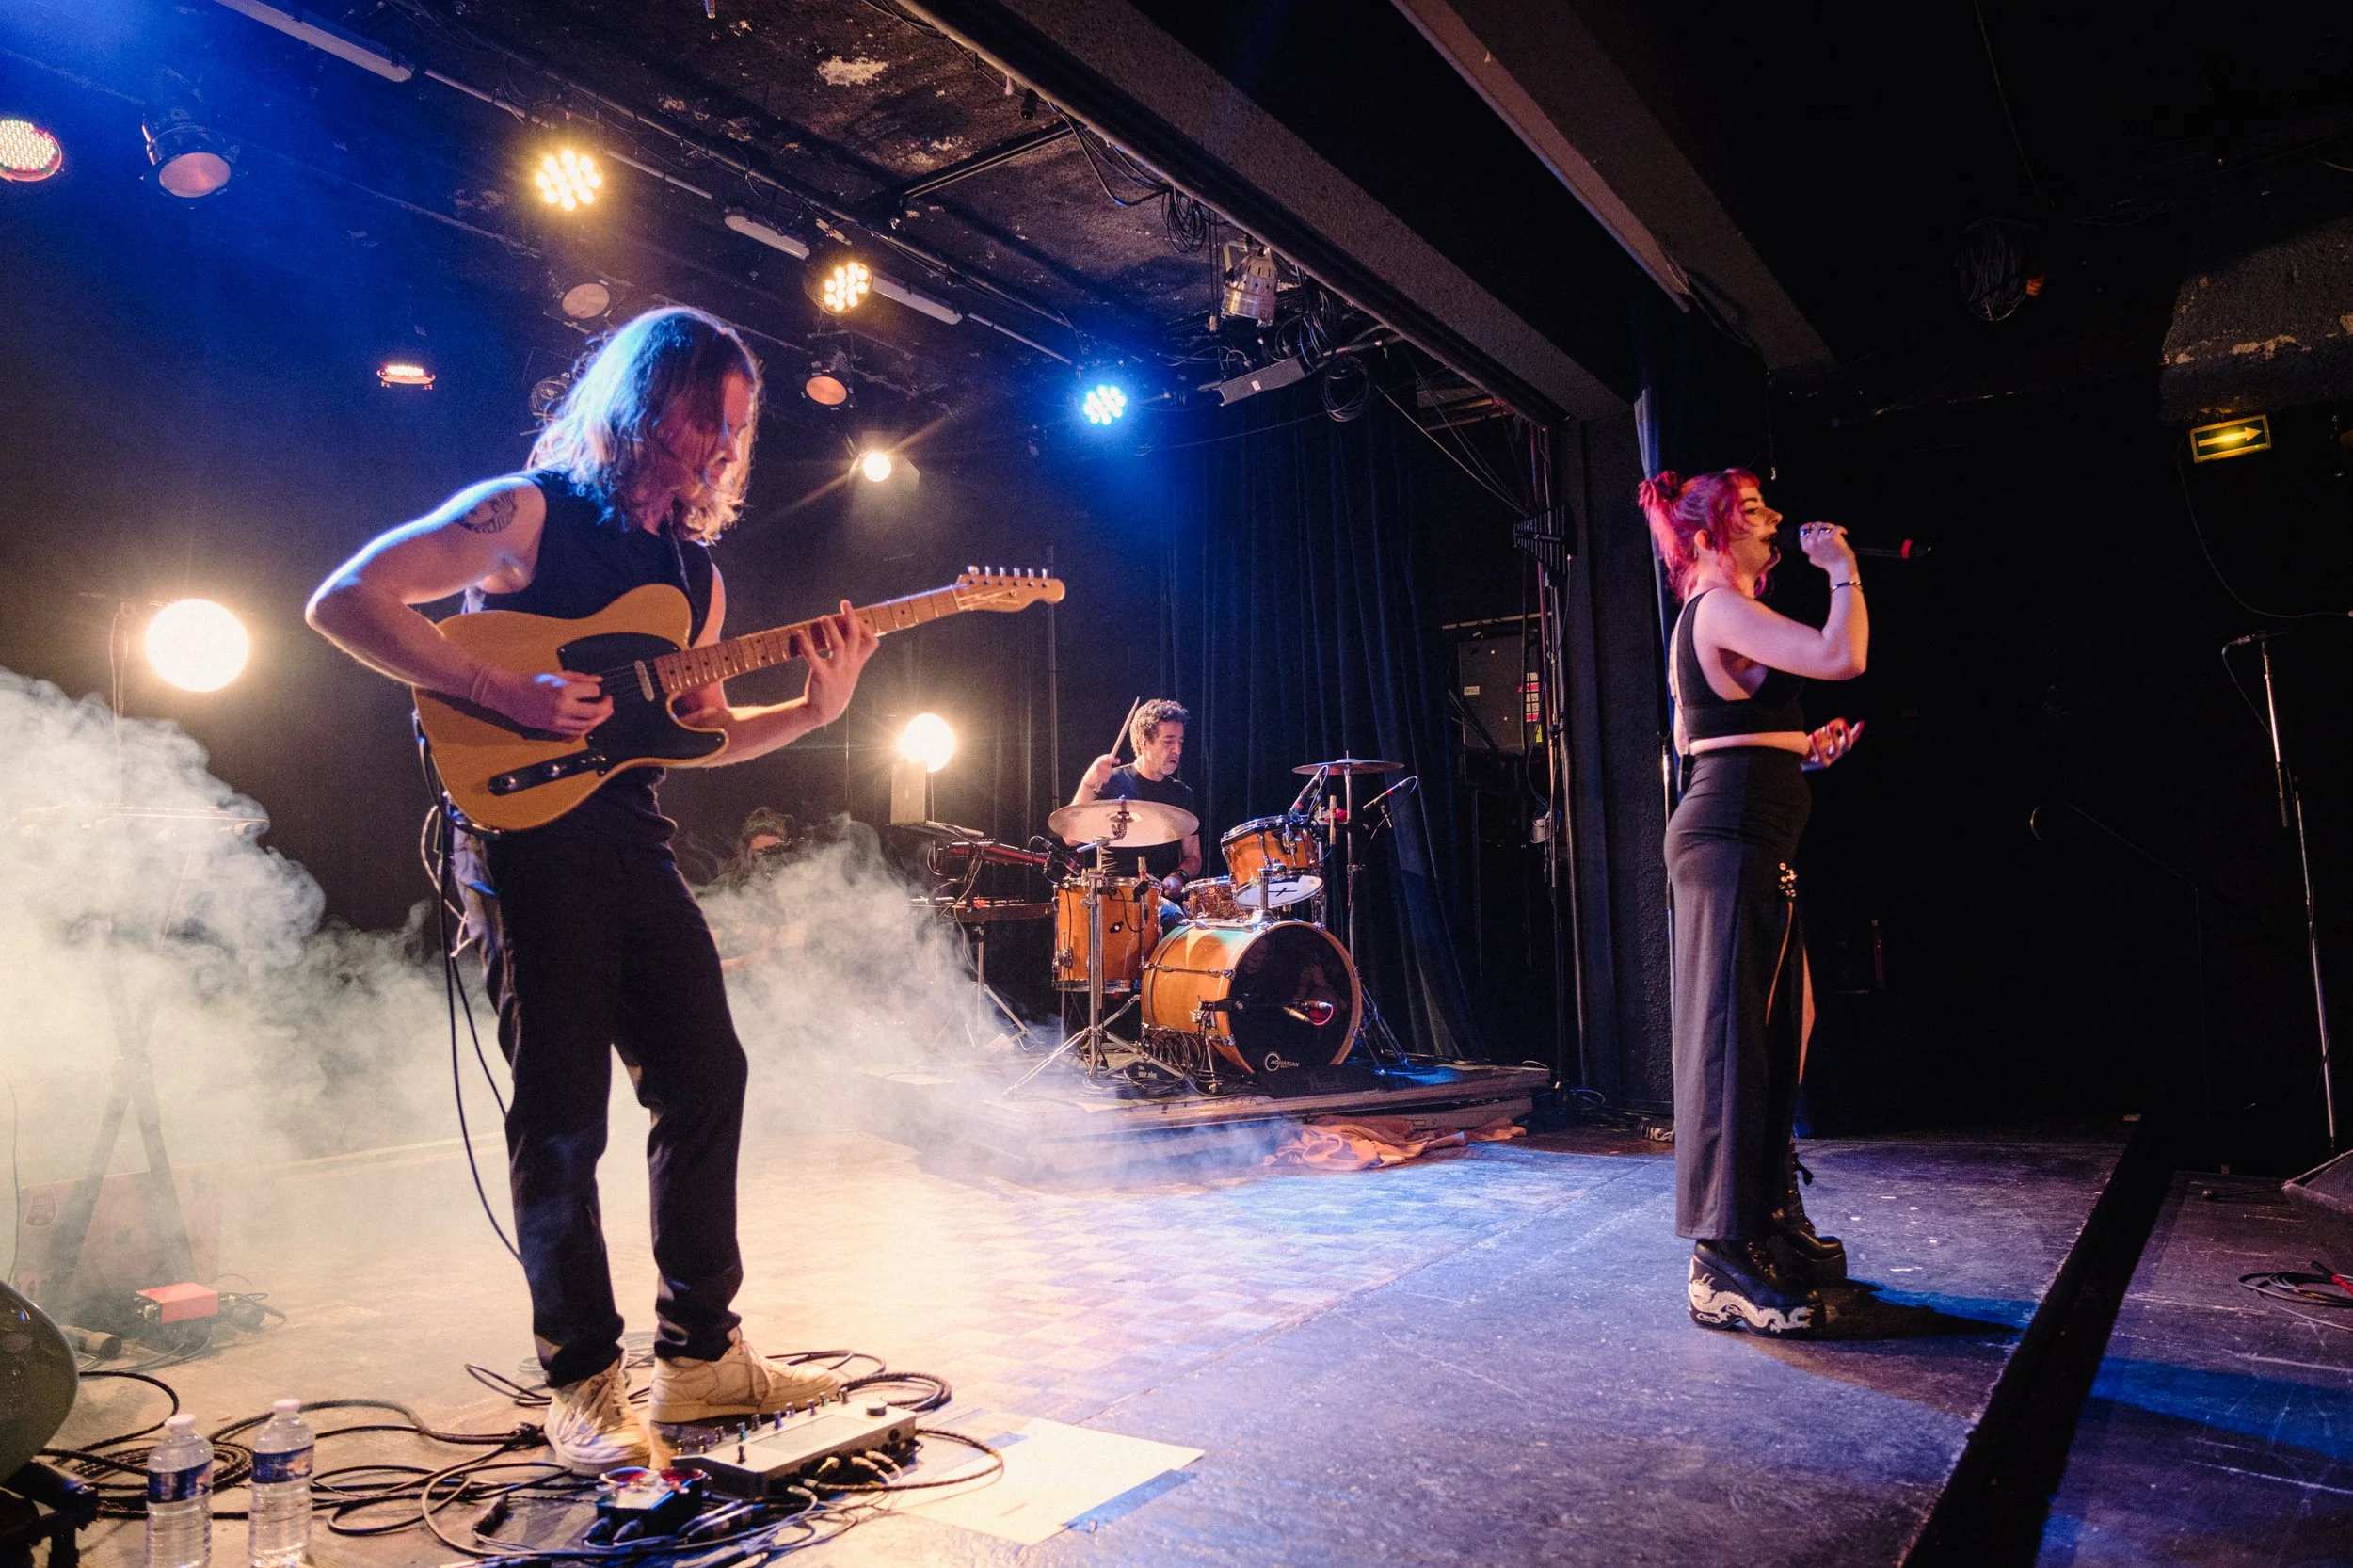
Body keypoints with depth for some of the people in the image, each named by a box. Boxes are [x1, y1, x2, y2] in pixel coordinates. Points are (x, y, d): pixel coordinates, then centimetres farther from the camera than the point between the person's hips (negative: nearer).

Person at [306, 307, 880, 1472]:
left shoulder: (694, 568, 17)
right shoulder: (530, 512, -3)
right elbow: (345, 600, -10)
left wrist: (814, 712, 0)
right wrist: (505, 693, -19)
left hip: (635, 839, 7)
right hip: (531, 837, -7)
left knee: (705, 1078, 6)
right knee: (563, 1114, -3)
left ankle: (699, 1354, 19)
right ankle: (582, 1385, 12)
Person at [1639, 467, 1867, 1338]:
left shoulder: (1711, 616, 22)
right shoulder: (1722, 609, -11)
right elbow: (1842, 657, -23)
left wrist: (1799, 748, 20)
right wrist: (1842, 570, -7)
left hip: (1746, 839, 11)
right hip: (1731, 837, -11)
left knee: (1770, 1035, 15)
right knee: (1730, 1036, -10)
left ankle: (1771, 1225, 27)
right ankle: (1723, 1264, -6)